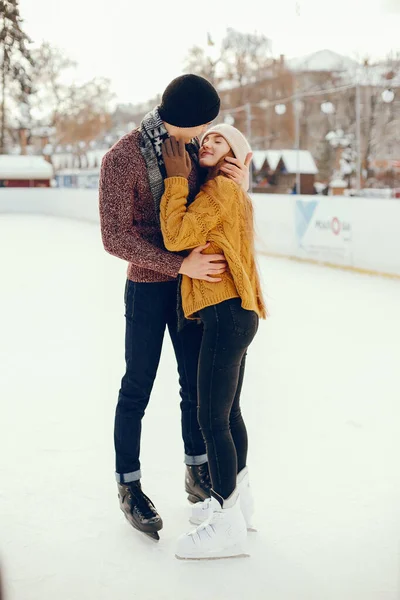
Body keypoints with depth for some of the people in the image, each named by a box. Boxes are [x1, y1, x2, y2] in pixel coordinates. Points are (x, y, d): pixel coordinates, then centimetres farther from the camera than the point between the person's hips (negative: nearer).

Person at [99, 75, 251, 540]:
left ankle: (197, 471, 30)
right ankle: (128, 484, 21)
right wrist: (181, 264, -25)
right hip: (147, 287, -5)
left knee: (196, 382, 13)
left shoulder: (191, 148, 0)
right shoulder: (122, 159, -18)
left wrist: (239, 184, -14)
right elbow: (115, 237, -21)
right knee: (137, 388, 5)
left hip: (192, 283, 6)